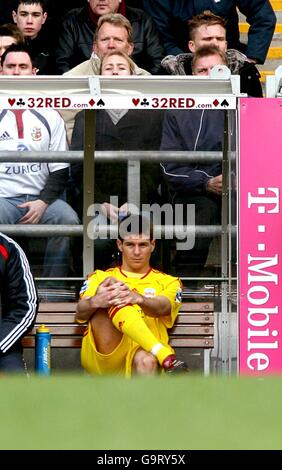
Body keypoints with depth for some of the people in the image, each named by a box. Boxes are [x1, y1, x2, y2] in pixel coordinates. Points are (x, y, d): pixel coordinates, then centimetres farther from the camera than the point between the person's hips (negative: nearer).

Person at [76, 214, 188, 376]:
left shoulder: (168, 282, 22)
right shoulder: (100, 278, 24)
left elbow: (161, 308, -4)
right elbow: (80, 314, 2)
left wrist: (138, 299, -30)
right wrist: (95, 302, -25)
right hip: (104, 358, 0)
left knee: (146, 361, -40)